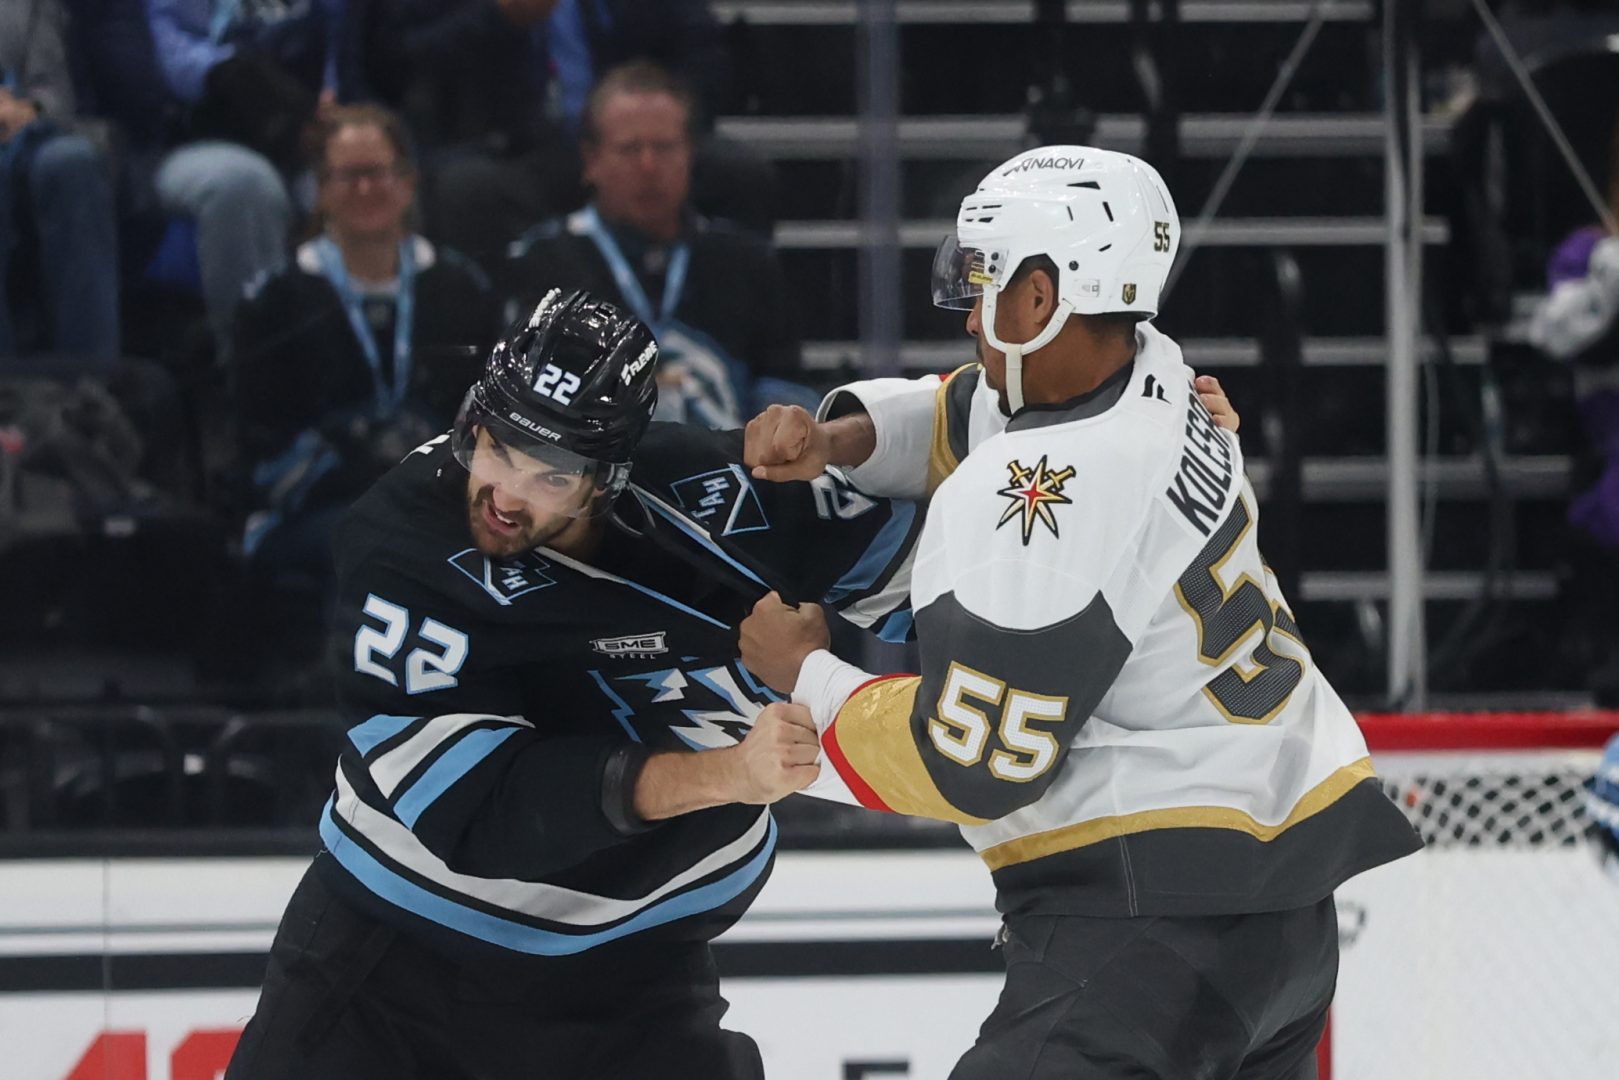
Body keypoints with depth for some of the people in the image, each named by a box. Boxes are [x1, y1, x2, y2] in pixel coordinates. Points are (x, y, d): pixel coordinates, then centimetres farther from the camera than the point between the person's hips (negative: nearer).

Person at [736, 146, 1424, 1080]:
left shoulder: (1029, 502, -20)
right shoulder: (1155, 380, 5)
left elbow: (974, 765, -16)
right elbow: (971, 415, 25)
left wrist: (807, 674, -1)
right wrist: (838, 436, 7)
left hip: (1158, 925, -10)